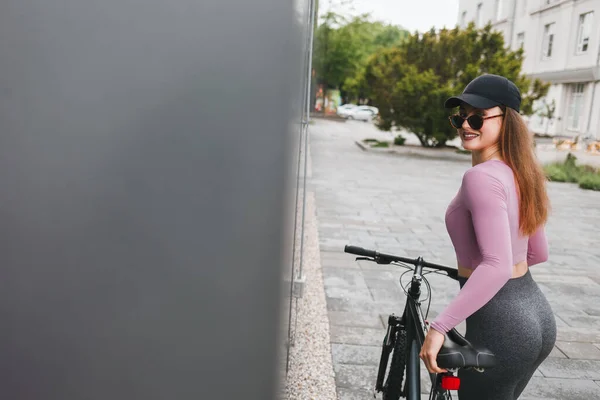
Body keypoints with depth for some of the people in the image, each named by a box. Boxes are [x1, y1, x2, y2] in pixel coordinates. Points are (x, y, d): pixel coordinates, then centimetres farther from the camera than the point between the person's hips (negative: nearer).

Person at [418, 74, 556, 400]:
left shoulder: (481, 177, -20)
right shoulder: (520, 175, 6)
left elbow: (497, 268, -29)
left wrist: (439, 326, -28)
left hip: (499, 324, -9)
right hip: (536, 314, 9)